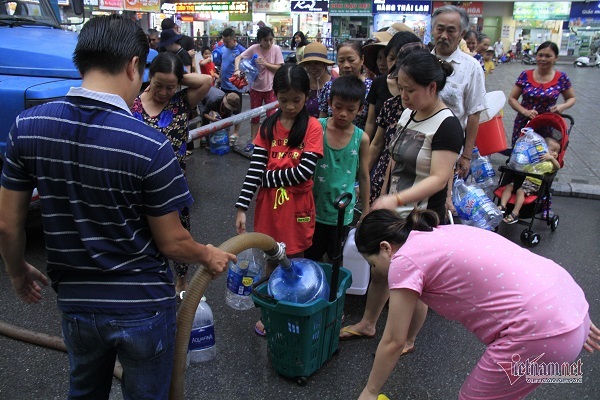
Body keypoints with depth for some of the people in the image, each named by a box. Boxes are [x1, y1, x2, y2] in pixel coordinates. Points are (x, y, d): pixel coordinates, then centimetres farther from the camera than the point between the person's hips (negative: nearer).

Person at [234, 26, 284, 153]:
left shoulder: (276, 49, -11)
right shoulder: (254, 48, -11)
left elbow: (280, 68, -11)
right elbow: (238, 58, -8)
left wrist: (265, 63, -21)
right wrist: (237, 70, -25)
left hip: (271, 87, -1)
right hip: (256, 87, 1)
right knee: (254, 116, 12)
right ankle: (252, 141, 25)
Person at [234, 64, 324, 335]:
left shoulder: (312, 127, -7)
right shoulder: (268, 126, 3)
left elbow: (304, 172, -16)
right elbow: (255, 167, -4)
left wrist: (267, 177, -8)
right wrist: (241, 207, -11)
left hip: (297, 208, -3)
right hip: (269, 207, 3)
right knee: (271, 262, 16)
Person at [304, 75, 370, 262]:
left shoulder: (361, 138, -8)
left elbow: (363, 176, 2)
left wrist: (366, 210, 9)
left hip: (343, 211, 1)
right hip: (315, 207, 0)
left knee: (336, 258, 18)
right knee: (311, 257, 16)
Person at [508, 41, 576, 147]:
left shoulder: (561, 78, -2)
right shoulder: (525, 75, -3)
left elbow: (571, 98, 11)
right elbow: (512, 98, 0)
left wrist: (563, 106, -11)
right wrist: (525, 111, -16)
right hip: (523, 124, 1)